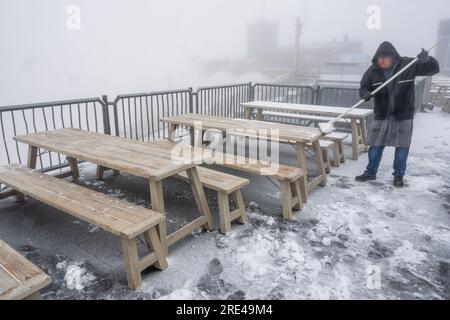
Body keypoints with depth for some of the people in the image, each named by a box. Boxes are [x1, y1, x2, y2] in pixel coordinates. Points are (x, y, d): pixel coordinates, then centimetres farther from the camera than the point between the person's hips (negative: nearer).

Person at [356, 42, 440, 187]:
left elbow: (433, 69, -7)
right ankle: (370, 172, 23)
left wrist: (427, 59, -29)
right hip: (381, 116, 1)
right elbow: (363, 88, 2)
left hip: (403, 116, -1)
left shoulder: (409, 65, -10)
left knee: (402, 147, 7)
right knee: (375, 145, 7)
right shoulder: (373, 71, -6)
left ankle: (399, 175, 24)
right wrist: (366, 94, -22)